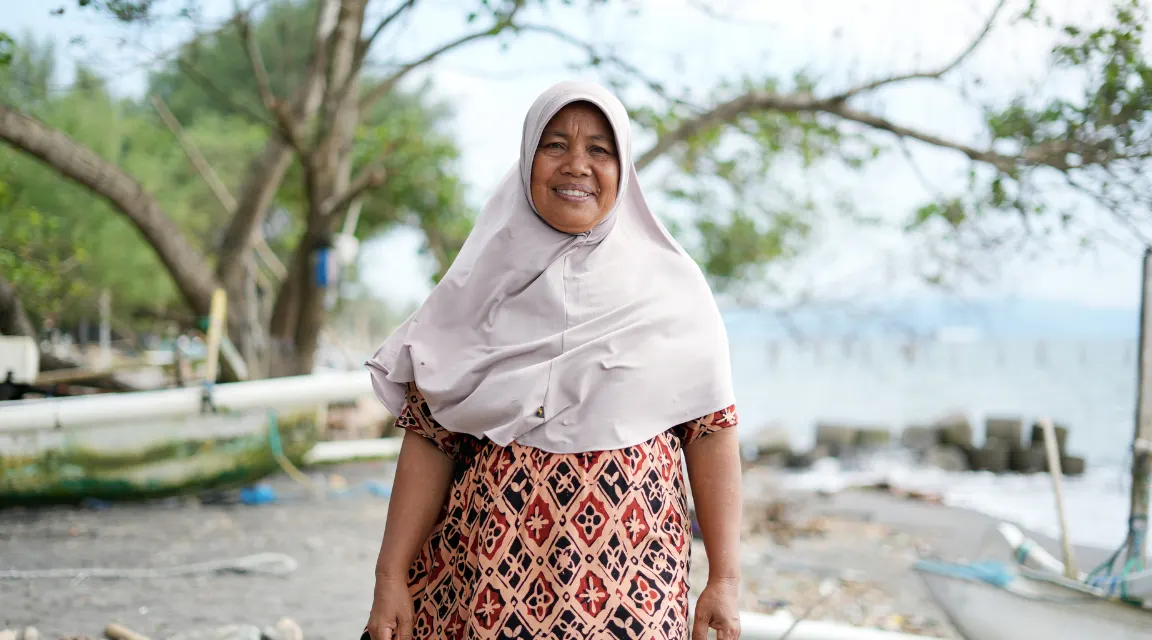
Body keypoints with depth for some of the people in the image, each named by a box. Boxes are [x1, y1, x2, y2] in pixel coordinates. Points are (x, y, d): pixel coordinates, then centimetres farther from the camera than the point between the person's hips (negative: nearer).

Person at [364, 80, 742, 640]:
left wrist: (725, 578, -5)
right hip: (489, 566, 1)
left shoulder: (670, 287, 0)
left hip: (627, 573, 0)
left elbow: (710, 430, -1)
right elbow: (430, 435, 1)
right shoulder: (478, 288, 3)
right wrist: (391, 575, -5)